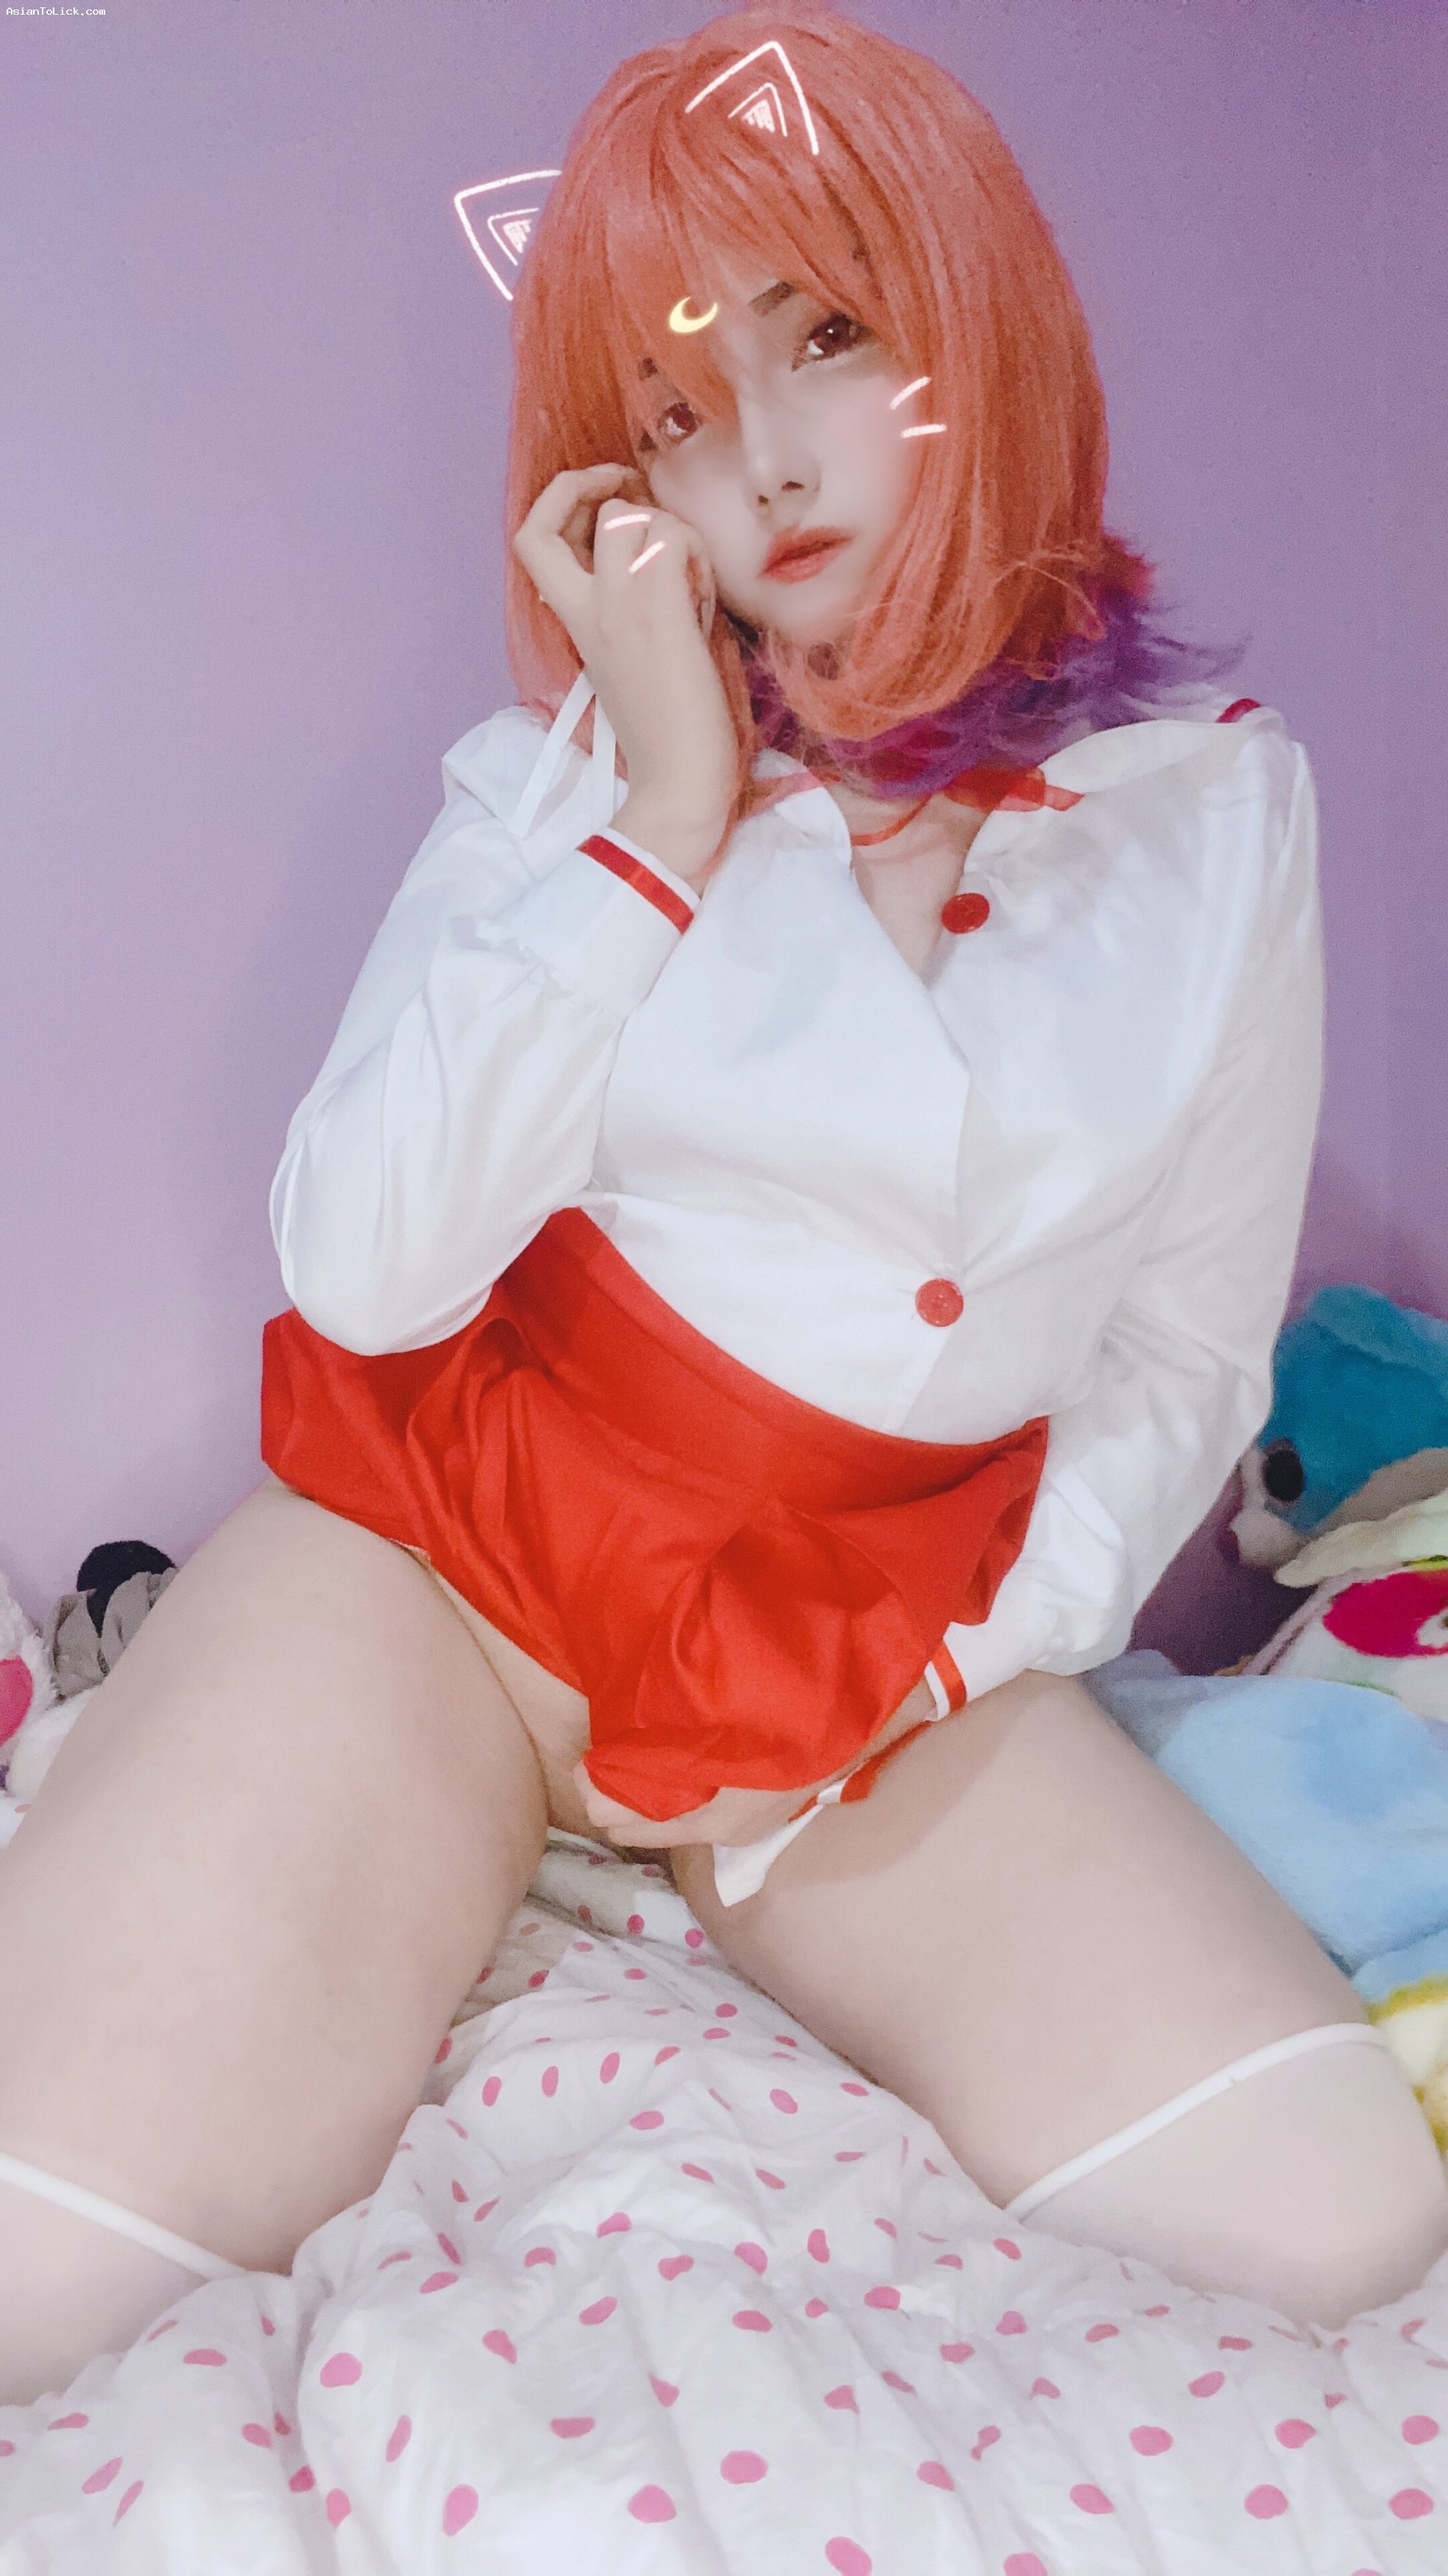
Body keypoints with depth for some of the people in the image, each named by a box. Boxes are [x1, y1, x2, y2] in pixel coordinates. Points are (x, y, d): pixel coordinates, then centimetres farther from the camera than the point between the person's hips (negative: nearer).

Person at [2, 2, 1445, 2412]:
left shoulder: (1218, 808, 0)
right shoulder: (572, 775, -3)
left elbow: (1189, 1350, 6)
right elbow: (362, 1271, -15)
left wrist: (963, 1664, -7)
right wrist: (660, 821, -16)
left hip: (883, 1649, 3)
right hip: (446, 1551, -2)